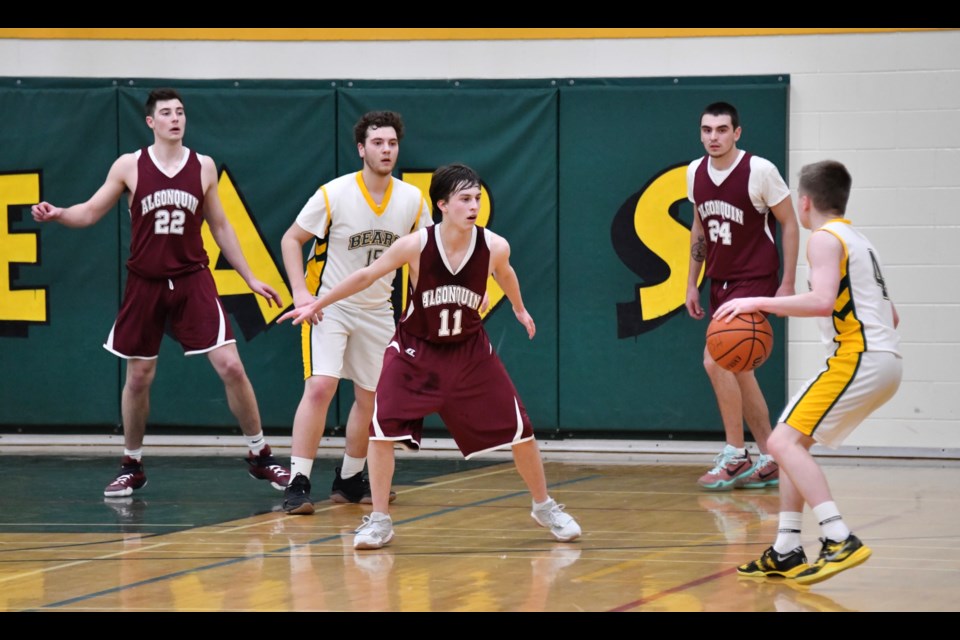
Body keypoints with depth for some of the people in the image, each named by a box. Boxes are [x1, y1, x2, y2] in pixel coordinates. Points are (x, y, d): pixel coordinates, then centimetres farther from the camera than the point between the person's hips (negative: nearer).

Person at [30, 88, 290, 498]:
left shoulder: (204, 166, 3)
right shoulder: (129, 166, -2)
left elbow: (219, 226, 11)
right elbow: (91, 212, 4)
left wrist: (250, 279, 11)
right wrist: (58, 214, -18)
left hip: (193, 280, 0)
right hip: (145, 283, 0)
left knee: (230, 366, -9)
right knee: (138, 377, 7)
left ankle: (260, 457, 4)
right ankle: (131, 467, 23)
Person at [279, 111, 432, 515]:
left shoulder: (412, 200, -4)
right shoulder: (334, 194, -15)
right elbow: (291, 240, -7)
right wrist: (301, 292, -17)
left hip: (377, 310, 5)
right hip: (328, 306, -5)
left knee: (370, 398, 10)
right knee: (320, 387, -19)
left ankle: (349, 480, 27)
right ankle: (298, 484, -18)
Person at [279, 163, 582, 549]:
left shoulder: (494, 247, -17)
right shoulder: (416, 246, -24)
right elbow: (367, 276, -9)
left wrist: (519, 308, 27)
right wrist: (317, 304, -1)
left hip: (469, 351, 2)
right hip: (414, 349, -2)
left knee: (518, 428, 2)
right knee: (382, 426, -19)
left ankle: (544, 507, 26)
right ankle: (379, 521, -6)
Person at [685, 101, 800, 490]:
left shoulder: (759, 171, -15)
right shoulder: (695, 173, 4)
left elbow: (789, 224, -8)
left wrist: (788, 283, -12)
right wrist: (691, 284, 16)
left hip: (754, 280, -7)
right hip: (720, 282, 7)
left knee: (716, 360, -19)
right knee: (738, 371, 9)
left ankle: (735, 456, -9)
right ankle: (769, 461, 19)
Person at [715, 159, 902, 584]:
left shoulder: (825, 239, -6)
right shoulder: (858, 242, 23)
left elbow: (823, 301, -22)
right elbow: (891, 316, 26)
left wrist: (759, 303, -16)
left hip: (858, 359, -10)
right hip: (883, 358, 10)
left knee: (784, 442, -15)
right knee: (792, 441, 16)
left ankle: (840, 541, -27)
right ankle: (786, 554, 13)